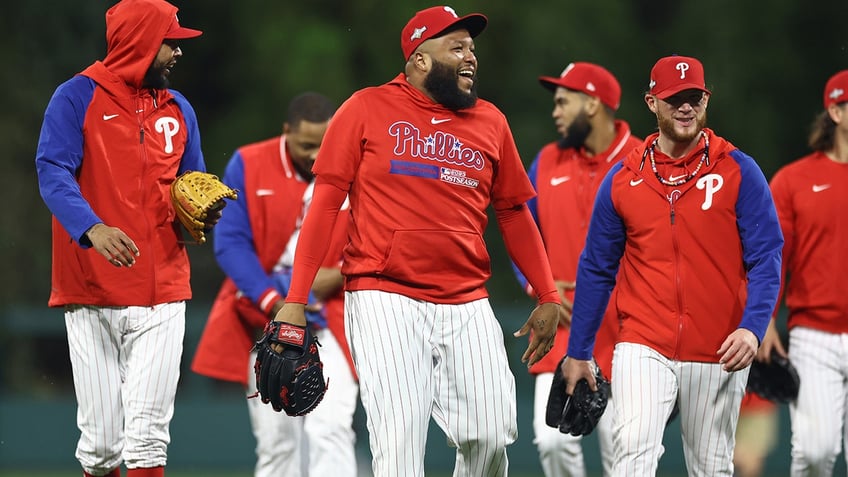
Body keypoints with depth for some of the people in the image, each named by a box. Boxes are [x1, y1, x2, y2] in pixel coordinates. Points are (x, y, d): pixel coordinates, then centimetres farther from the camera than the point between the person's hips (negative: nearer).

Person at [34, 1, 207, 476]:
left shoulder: (178, 109, 15)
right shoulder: (79, 97, -1)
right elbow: (53, 172, -12)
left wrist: (204, 213, -2)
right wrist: (92, 229, -30)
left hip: (162, 296, 3)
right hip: (92, 296, -3)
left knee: (148, 435, -7)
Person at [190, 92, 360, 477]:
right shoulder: (247, 166, -3)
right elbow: (230, 242, -8)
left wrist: (339, 276, -18)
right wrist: (272, 301, -20)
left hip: (331, 317, -1)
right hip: (263, 316, 1)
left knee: (330, 429, -16)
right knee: (274, 439, 4)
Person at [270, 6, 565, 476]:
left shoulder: (490, 122, 13)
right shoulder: (368, 109, 2)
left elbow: (513, 213, 19)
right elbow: (325, 202, 0)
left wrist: (548, 298, 12)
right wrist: (295, 300, -7)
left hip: (468, 308, 4)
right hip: (385, 300, -4)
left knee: (491, 437, -3)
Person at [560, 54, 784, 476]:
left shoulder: (738, 172, 0)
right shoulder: (622, 180, 6)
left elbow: (766, 257, -5)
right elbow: (596, 268, 12)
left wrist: (752, 328, -21)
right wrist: (577, 353, 11)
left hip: (718, 354, 0)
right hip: (644, 348, 0)